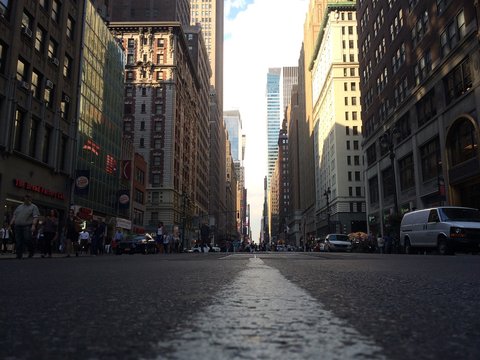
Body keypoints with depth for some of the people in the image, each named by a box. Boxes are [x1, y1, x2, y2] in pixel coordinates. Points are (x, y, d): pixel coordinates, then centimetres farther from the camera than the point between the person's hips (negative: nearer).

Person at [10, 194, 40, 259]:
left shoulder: (33, 207, 4)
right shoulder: (19, 207, 22)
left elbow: (35, 217, -7)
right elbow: (14, 215, 21)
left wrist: (33, 225, -20)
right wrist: (12, 222, 6)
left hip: (27, 226, -5)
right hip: (18, 226, 5)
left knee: (28, 239, -14)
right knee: (18, 241, 2)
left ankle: (31, 251, 8)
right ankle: (19, 255, 6)